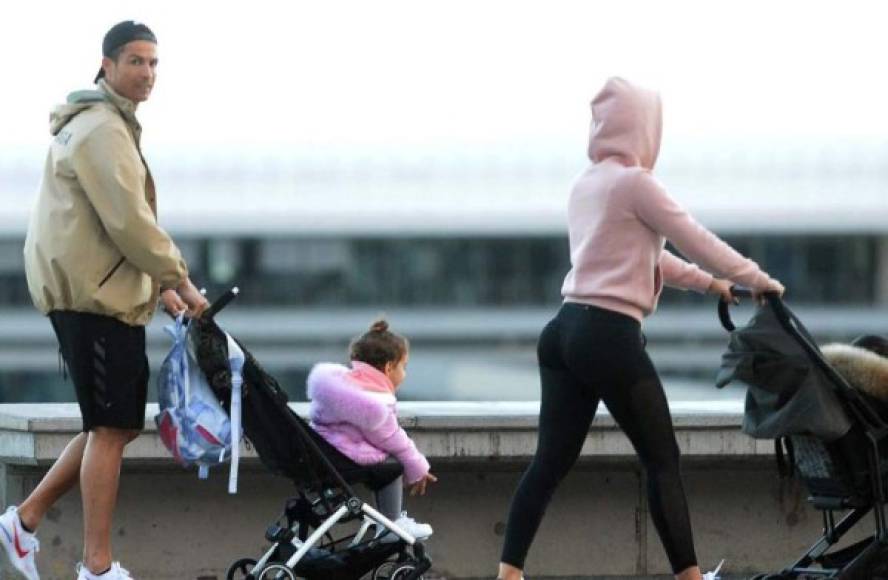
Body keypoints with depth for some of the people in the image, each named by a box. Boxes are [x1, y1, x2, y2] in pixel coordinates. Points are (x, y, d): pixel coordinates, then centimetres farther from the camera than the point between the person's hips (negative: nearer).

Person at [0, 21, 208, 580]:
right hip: (94, 299, -10)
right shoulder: (102, 130, -14)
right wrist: (178, 280, -11)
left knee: (118, 425, 14)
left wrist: (161, 283, 16)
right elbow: (129, 221, -20)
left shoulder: (107, 125, 20)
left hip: (106, 296, 10)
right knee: (111, 429, -8)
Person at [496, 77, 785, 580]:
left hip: (567, 331, 8)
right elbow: (695, 239, -5)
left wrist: (707, 282, 31)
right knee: (662, 460, 0)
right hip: (610, 337, -8)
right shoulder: (634, 182, -9)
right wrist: (757, 280, 7)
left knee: (553, 460, 5)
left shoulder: (587, 184, 17)